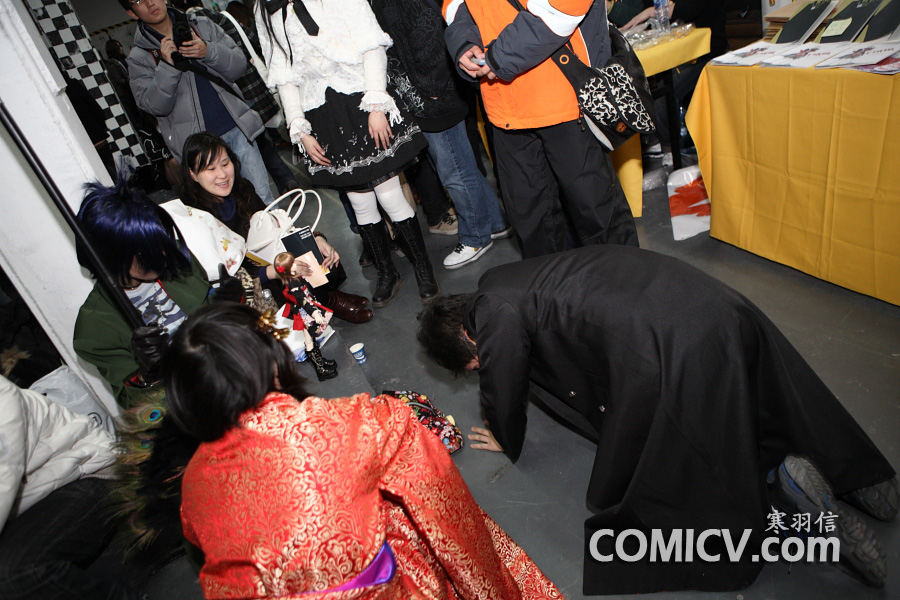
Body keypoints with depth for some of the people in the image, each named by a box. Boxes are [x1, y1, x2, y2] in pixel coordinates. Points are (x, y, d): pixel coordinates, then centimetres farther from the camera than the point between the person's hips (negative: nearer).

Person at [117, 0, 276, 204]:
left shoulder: (203, 26, 11)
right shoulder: (139, 57, 3)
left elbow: (239, 63, 3)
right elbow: (154, 106, -7)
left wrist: (209, 52, -15)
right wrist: (167, 66, -18)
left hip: (237, 128, 3)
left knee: (264, 197, 4)